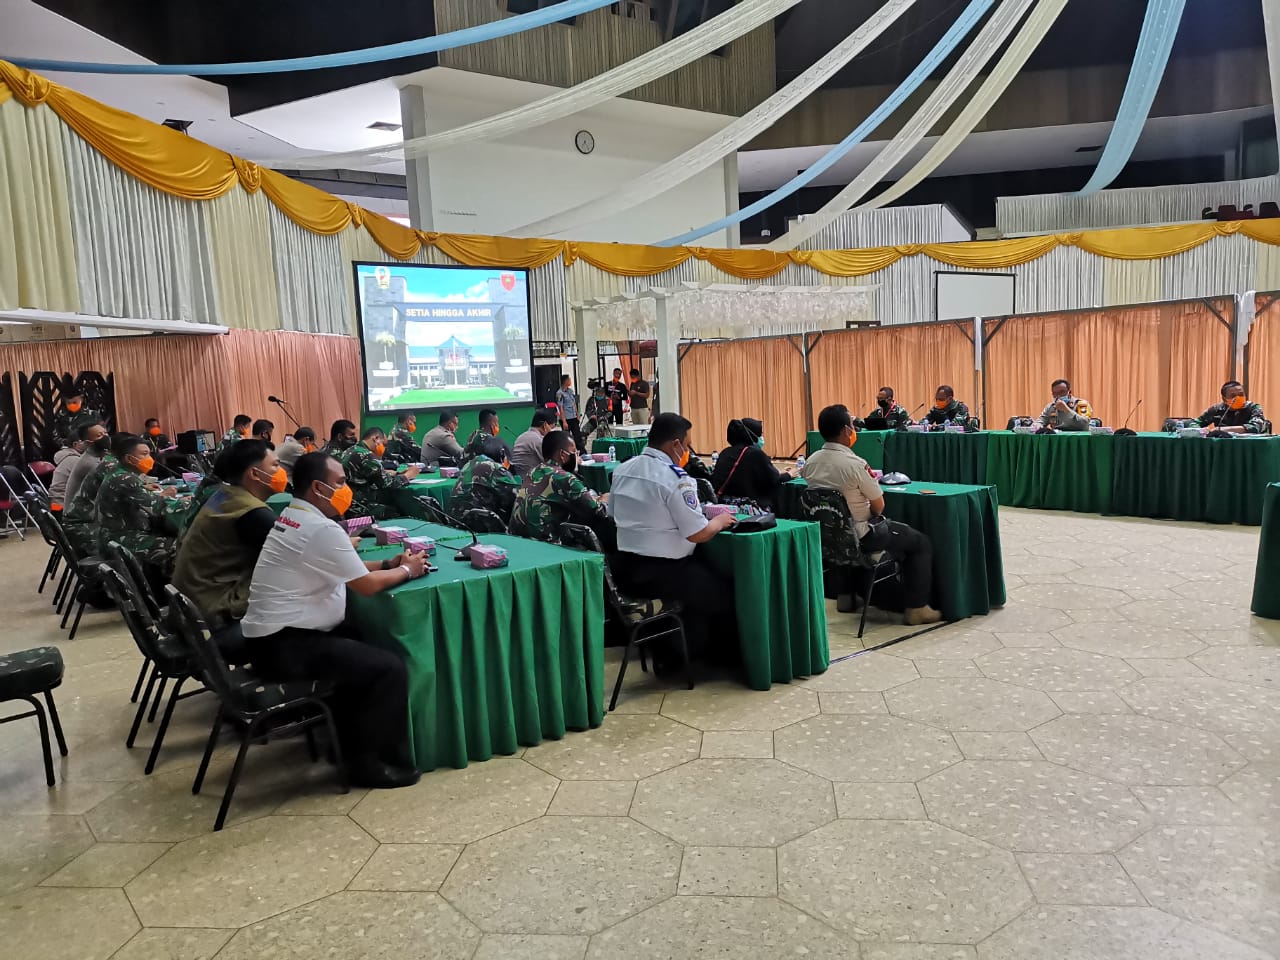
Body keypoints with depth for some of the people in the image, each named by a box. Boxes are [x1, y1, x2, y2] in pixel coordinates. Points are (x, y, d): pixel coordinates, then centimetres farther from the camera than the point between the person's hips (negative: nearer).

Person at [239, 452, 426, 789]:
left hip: (274, 634, 11)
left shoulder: (293, 518, 12)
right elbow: (366, 585, -15)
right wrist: (406, 571, 1)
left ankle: (354, 741, 27)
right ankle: (369, 761, 2)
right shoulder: (322, 528, -20)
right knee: (389, 667, -12)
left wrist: (389, 563, 8)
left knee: (365, 643, 20)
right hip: (284, 645, -11)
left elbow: (349, 570, 20)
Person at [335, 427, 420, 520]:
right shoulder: (366, 456, -16)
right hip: (359, 511, -9)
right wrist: (408, 475, 3)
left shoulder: (349, 451, 13)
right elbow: (387, 484, -12)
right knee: (402, 510, -1)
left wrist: (398, 474, 10)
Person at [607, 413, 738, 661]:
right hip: (662, 573, -8)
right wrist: (720, 521, 3)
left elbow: (613, 515, 18)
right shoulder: (675, 478, -18)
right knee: (725, 592, 11)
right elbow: (698, 534, -18)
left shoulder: (623, 470, 5)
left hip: (625, 569, 8)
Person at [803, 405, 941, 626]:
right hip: (858, 539, -7)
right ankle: (917, 608, 15)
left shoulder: (810, 462, -4)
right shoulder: (855, 464, -23)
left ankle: (845, 596, 42)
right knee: (921, 543, 11)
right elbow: (878, 507, -13)